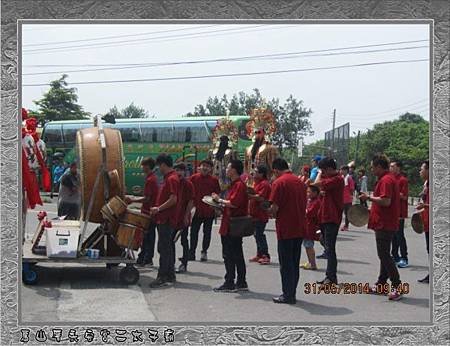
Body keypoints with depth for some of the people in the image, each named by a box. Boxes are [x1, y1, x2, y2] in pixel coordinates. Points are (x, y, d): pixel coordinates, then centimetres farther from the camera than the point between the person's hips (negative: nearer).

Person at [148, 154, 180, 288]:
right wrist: (157, 209, 17)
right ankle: (170, 276, 19)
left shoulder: (171, 179, -16)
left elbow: (173, 199, -23)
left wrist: (158, 209, -16)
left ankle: (162, 277, -5)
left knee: (163, 248, -8)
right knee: (167, 248, 13)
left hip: (167, 220, -10)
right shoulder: (169, 178, 16)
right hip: (165, 219, 10)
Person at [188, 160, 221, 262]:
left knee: (207, 232, 7)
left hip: (209, 211, 0)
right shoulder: (194, 178, 2)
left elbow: (217, 195, 6)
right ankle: (191, 253, 10)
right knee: (194, 232, 3)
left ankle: (204, 252, 17)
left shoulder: (214, 180, 1)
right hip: (197, 210, 0)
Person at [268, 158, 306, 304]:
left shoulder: (278, 182, -11)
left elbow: (275, 207, -16)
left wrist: (273, 213, 4)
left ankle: (287, 296, 6)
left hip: (285, 228, -7)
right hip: (299, 228, 7)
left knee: (286, 264, 2)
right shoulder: (300, 182, 10)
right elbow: (304, 205, 12)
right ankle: (292, 294, 19)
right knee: (295, 263, 13)